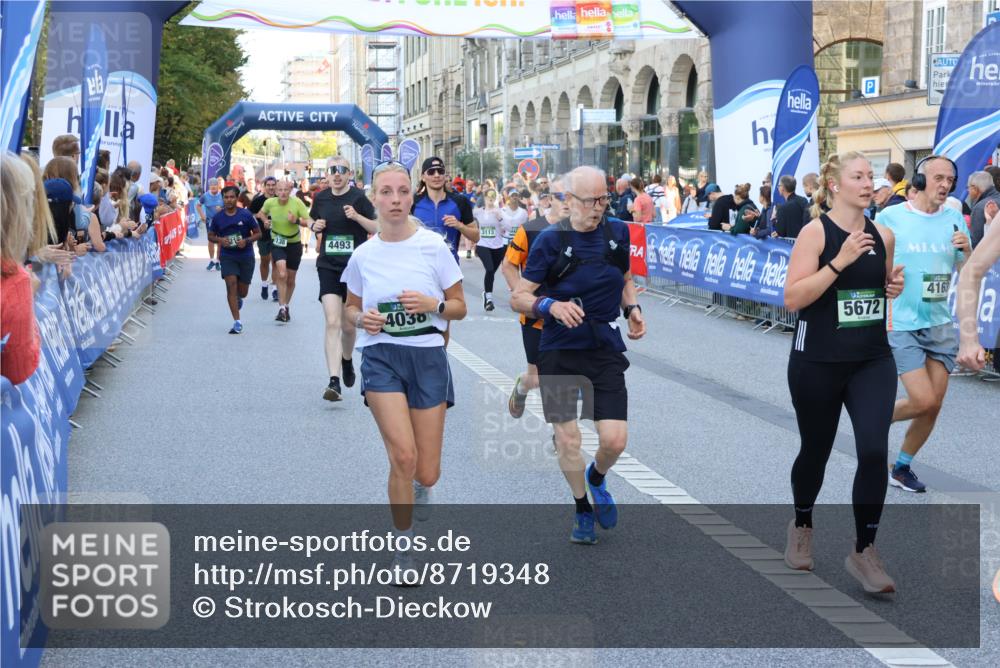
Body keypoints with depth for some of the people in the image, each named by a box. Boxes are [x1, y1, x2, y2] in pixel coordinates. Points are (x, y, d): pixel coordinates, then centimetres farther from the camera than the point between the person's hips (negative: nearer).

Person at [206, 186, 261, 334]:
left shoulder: (246, 215, -6)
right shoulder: (217, 217, -1)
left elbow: (258, 233, 1)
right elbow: (211, 236, 10)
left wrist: (246, 240, -17)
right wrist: (220, 240, -12)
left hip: (246, 256, 0)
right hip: (227, 256, 0)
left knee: (243, 292, 8)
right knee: (231, 284, -16)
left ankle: (238, 298, 49)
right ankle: (237, 323, -13)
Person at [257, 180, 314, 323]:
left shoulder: (297, 203, -14)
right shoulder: (270, 202, -10)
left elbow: (308, 221, -10)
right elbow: (261, 213, 13)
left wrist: (296, 221, -26)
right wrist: (265, 220, -7)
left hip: (294, 243, 1)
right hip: (277, 242, -1)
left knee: (291, 279, 13)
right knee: (282, 274, -22)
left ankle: (286, 307, 35)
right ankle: (282, 308, -18)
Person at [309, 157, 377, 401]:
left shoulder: (358, 198, -5)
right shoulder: (321, 198, 6)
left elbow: (379, 229, -6)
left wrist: (357, 216, -21)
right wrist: (316, 227, 1)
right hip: (328, 267, 1)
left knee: (348, 326, 10)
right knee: (332, 323, -14)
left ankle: (347, 360, 43)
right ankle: (334, 382, -18)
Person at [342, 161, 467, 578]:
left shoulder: (434, 246, -4)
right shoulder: (363, 255, 1)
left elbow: (460, 308, 2)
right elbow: (351, 308, 15)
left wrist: (433, 304, -18)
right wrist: (362, 319, -8)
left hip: (427, 357, 0)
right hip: (381, 356, 0)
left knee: (426, 474, 2)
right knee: (403, 456, -17)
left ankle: (418, 488, 43)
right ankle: (403, 550, 3)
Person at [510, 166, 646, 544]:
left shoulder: (617, 233, 3)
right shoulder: (551, 240, -9)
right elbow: (519, 297, -8)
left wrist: (632, 308, 3)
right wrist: (551, 306, -27)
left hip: (605, 350, 2)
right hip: (560, 352, -2)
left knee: (615, 439, -7)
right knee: (568, 440, 1)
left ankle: (597, 479, 29)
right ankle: (582, 508, 27)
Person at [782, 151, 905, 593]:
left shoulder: (883, 235, 4)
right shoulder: (816, 232, -11)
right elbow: (793, 298, -19)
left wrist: (894, 287, -1)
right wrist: (840, 261, -26)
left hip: (873, 361, 3)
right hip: (817, 363, -3)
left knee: (874, 450, -14)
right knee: (815, 451, 13)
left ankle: (863, 551, 0)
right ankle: (802, 526, 42)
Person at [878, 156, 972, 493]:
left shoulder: (954, 219, 3)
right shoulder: (890, 218, -8)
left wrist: (966, 250, -11)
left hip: (940, 324, 5)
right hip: (901, 324, -5)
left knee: (933, 406, 6)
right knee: (924, 400, -12)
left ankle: (902, 467, 25)